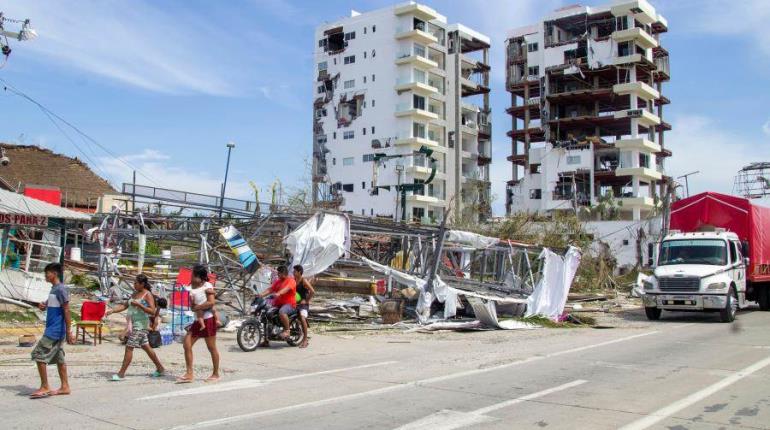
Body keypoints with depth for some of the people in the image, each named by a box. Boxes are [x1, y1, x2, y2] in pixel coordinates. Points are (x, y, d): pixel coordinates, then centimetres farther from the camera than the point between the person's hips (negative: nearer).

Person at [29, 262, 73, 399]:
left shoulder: (60, 289, -15)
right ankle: (65, 387, 14)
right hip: (53, 330, 9)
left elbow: (66, 311, -19)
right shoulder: (54, 289, 14)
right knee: (58, 358, 10)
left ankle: (45, 387, -1)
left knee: (38, 355, -7)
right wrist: (43, 305, 2)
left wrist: (68, 332, -21)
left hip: (55, 331, -9)